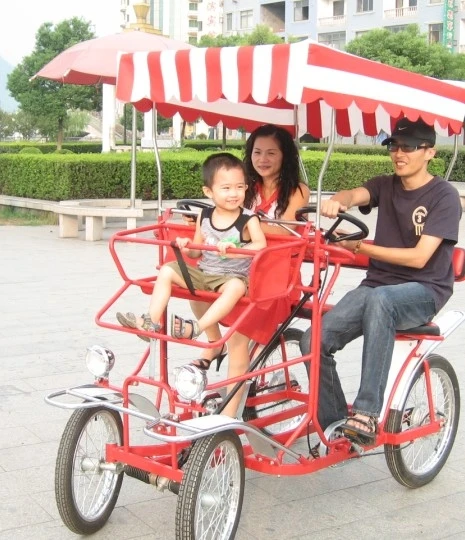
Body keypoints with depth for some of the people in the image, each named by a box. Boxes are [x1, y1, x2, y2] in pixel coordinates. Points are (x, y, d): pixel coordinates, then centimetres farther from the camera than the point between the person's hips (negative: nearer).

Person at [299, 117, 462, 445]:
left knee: (379, 299, -41)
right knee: (315, 341, -18)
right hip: (377, 285, 5)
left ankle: (367, 414, -39)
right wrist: (336, 202, -38)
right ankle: (334, 425, 0)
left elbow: (419, 257, -15)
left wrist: (361, 246, -17)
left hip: (424, 290, -5)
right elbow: (356, 195, -14)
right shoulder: (384, 186, 10)